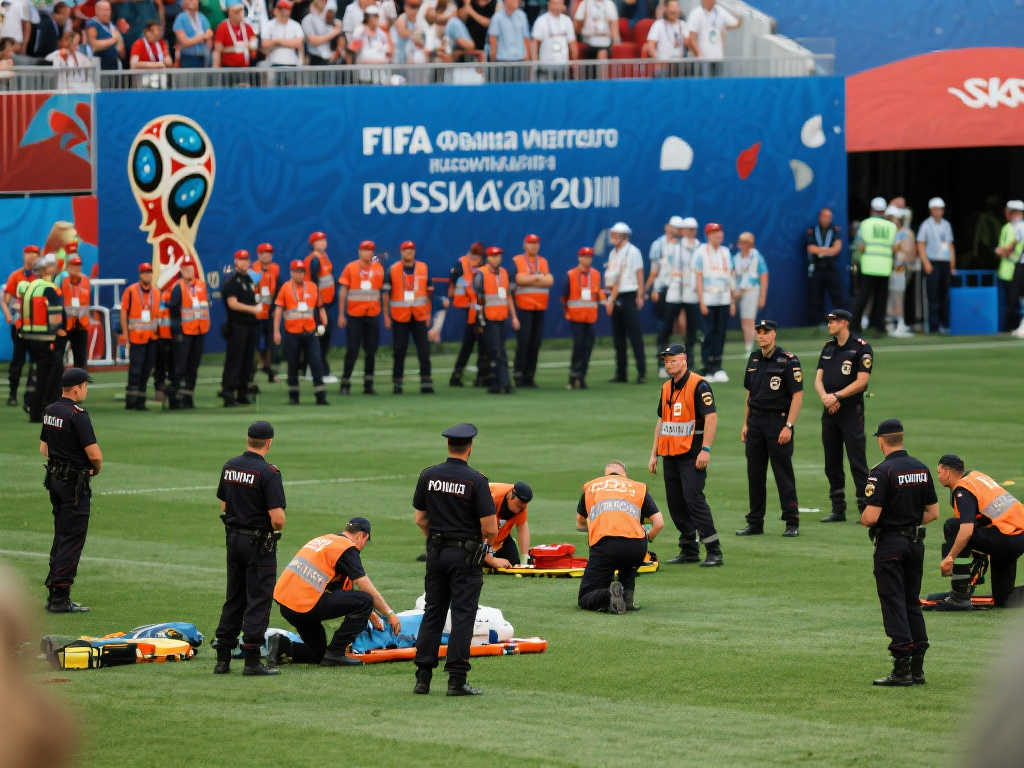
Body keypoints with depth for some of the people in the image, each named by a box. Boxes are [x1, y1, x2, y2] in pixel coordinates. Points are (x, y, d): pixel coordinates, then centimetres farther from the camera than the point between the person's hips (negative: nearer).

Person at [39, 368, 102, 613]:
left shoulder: (49, 411, 9)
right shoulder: (77, 415, -18)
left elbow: (44, 448, 19)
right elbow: (95, 454, -20)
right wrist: (97, 468, 1)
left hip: (54, 479, 9)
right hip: (75, 482, -9)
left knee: (61, 536, 16)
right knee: (72, 539, -5)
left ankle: (54, 594, 17)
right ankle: (60, 597, -8)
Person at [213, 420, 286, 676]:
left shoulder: (230, 467, 4)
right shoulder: (268, 473, -18)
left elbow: (224, 506, 11)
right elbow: (277, 518, -22)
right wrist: (278, 527, -1)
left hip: (233, 538, 7)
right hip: (260, 543, -7)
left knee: (234, 600, 14)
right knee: (258, 600, -1)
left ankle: (222, 659, 14)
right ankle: (252, 660, -3)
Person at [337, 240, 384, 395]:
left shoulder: (378, 268, 7)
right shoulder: (350, 268, 1)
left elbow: (384, 290, 12)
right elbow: (343, 291, 1)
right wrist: (341, 314, -3)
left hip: (372, 315, 3)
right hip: (354, 315, -3)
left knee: (371, 351, 3)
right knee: (352, 350, -4)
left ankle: (368, 384, 9)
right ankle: (345, 383, 3)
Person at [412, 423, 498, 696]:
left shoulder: (428, 476, 0)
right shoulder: (476, 481, -14)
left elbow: (420, 519, 7)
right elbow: (490, 527, -14)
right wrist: (489, 543, 7)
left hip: (436, 552, 4)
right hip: (466, 555, -4)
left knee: (432, 612, 11)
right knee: (463, 614, 0)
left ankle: (423, 677, 10)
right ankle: (456, 679, -3)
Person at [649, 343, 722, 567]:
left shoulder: (699, 385, -8)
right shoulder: (666, 388, 16)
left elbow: (711, 417, -14)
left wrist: (705, 449, -21)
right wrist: (654, 454, 18)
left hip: (692, 455, -8)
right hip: (670, 454, 8)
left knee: (693, 498, -16)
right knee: (675, 503, 7)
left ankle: (714, 552, -15)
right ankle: (689, 551, 15)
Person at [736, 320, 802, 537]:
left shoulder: (788, 361, -8)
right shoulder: (754, 359, 12)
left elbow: (797, 395, -11)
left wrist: (788, 426, -17)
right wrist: (746, 424, 14)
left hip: (779, 420, -6)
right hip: (756, 420, 6)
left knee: (784, 472, -5)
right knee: (754, 473, 8)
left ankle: (792, 522, 0)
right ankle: (755, 523, 14)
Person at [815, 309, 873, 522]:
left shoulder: (861, 348, -6)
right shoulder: (828, 347, 15)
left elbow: (861, 381, -13)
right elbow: (818, 378, 11)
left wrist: (836, 396, -16)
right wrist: (825, 397, -9)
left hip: (851, 411, -7)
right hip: (829, 410, 7)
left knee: (857, 462, -9)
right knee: (831, 463, 8)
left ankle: (866, 510, -8)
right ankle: (838, 510, 15)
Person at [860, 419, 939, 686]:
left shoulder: (883, 472, -15)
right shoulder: (922, 469, 6)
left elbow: (871, 516, -19)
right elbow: (933, 513, 8)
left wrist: (863, 519, 2)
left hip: (890, 544, -6)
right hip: (916, 542, 6)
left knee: (893, 604, -3)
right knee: (913, 602, 14)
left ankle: (902, 670, -7)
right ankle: (917, 668, 13)